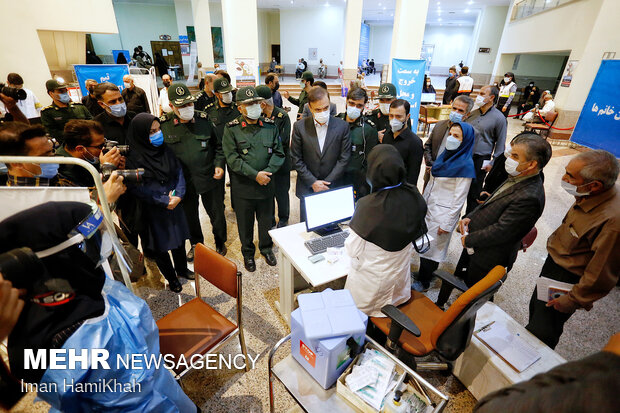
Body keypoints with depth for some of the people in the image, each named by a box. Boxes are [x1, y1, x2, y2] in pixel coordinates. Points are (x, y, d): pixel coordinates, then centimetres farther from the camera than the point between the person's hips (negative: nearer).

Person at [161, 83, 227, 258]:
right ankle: (196, 244, 44)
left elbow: (218, 145, 6)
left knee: (217, 214, 12)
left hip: (209, 178, -1)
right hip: (183, 181, 1)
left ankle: (220, 242, 37)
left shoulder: (204, 120, -5)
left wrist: (219, 164, -7)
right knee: (190, 216, 19)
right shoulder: (163, 125, -6)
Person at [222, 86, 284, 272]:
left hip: (266, 185, 2)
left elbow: (278, 153, 1)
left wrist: (267, 172, -15)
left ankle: (266, 248, 40)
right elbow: (232, 159, -12)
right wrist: (255, 175, -20)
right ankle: (248, 253, 34)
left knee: (266, 220, 16)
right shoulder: (231, 129, -5)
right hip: (242, 186, -2)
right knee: (245, 222, 12)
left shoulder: (270, 126, 3)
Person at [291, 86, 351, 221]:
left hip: (333, 188, 0)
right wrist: (313, 182, -9)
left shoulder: (342, 126, -4)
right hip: (307, 188, 0)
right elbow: (296, 159, -3)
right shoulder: (300, 127, -4)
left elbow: (344, 159, -3)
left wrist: (326, 183, -8)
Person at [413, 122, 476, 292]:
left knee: (432, 248, 5)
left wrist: (447, 224, -15)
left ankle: (423, 282, 24)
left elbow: (459, 199, -16)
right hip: (428, 208, 7)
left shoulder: (465, 165, -16)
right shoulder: (444, 155, 6)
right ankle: (424, 273, 34)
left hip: (443, 213, -7)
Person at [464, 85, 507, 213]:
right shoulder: (472, 112, 7)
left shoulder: (499, 118, -5)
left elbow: (500, 143, -2)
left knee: (474, 190, 4)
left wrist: (493, 163, -6)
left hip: (480, 159, -4)